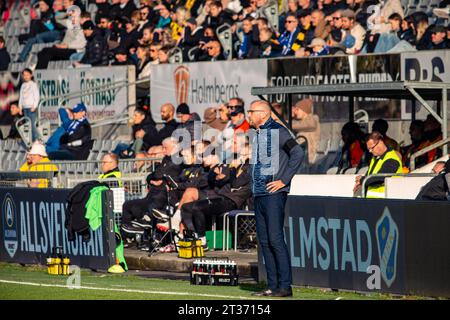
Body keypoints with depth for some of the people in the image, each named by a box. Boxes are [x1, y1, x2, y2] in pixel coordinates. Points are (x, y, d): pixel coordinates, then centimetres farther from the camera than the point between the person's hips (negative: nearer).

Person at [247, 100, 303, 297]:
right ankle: (272, 286, 11)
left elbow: (298, 153, -17)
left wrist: (284, 180, -17)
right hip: (258, 194, 9)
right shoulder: (257, 135, 19)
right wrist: (254, 185, 15)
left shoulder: (278, 131, -8)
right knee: (264, 241, 7)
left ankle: (285, 286, -11)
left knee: (275, 239, -12)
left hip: (274, 194, -9)